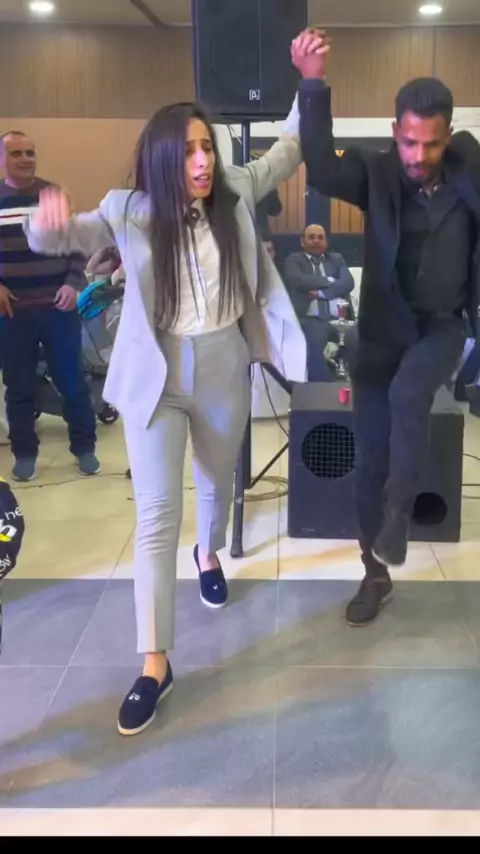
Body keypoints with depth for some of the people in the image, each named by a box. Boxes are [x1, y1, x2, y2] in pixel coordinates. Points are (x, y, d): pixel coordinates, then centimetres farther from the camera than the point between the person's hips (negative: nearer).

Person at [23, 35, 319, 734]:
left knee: (218, 483, 23)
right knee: (156, 516, -4)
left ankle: (209, 554, 58)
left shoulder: (235, 193, -1)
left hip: (224, 370, 3)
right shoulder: (129, 211, -6)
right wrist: (46, 222, -35)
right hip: (155, 376, -2)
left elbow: (290, 152, 11)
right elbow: (58, 239, -11)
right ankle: (155, 664, 5)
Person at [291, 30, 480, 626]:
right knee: (370, 459, 5)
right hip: (383, 331, 1)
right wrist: (313, 84, -35)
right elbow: (320, 170, -26)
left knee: (407, 395, -34)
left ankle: (396, 521, -14)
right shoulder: (376, 172, -10)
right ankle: (376, 574, 23)